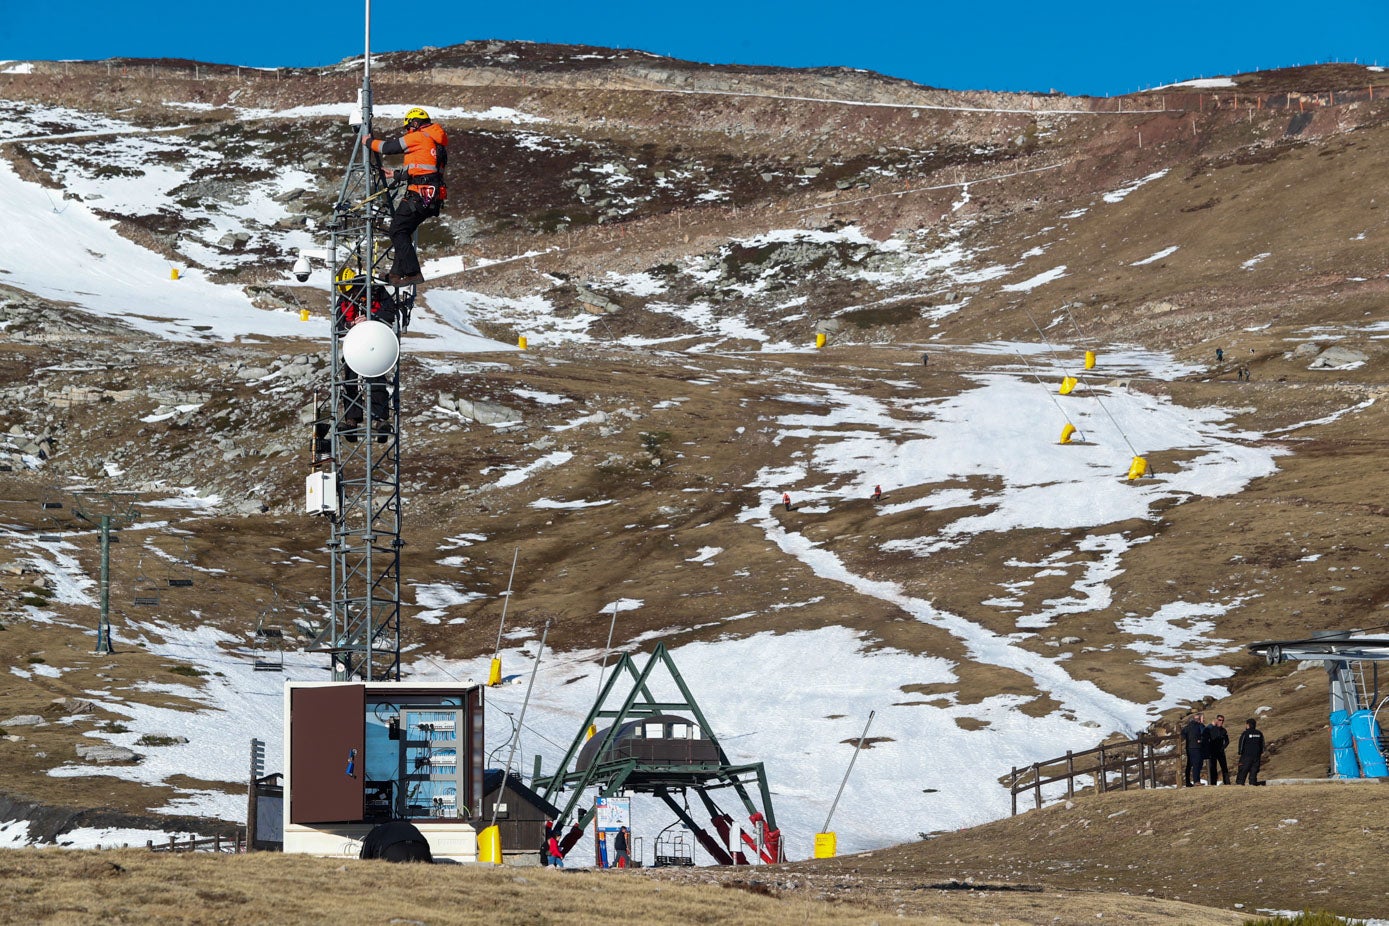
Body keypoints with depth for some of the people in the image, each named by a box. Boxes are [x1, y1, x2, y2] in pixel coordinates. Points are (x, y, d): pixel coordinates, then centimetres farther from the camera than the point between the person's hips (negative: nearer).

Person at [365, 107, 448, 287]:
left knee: (398, 231, -4)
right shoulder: (437, 141, 21)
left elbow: (388, 147, 1)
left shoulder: (418, 137, -6)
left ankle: (413, 273, -12)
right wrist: (397, 174, 40)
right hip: (434, 198, 9)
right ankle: (397, 273, 17)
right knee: (404, 231, 17)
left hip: (419, 196, -9)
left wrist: (369, 141, 20)